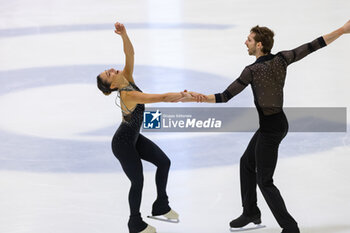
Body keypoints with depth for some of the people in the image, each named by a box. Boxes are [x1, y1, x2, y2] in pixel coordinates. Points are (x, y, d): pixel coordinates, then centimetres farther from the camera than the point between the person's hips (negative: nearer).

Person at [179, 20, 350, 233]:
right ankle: (250, 213, 37)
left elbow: (225, 97, -20)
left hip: (270, 129, -9)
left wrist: (198, 98, -19)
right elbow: (314, 46, -2)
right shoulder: (282, 59, -4)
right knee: (247, 163, 25)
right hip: (279, 122, 9)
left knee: (264, 181, 2)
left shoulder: (252, 71, -20)